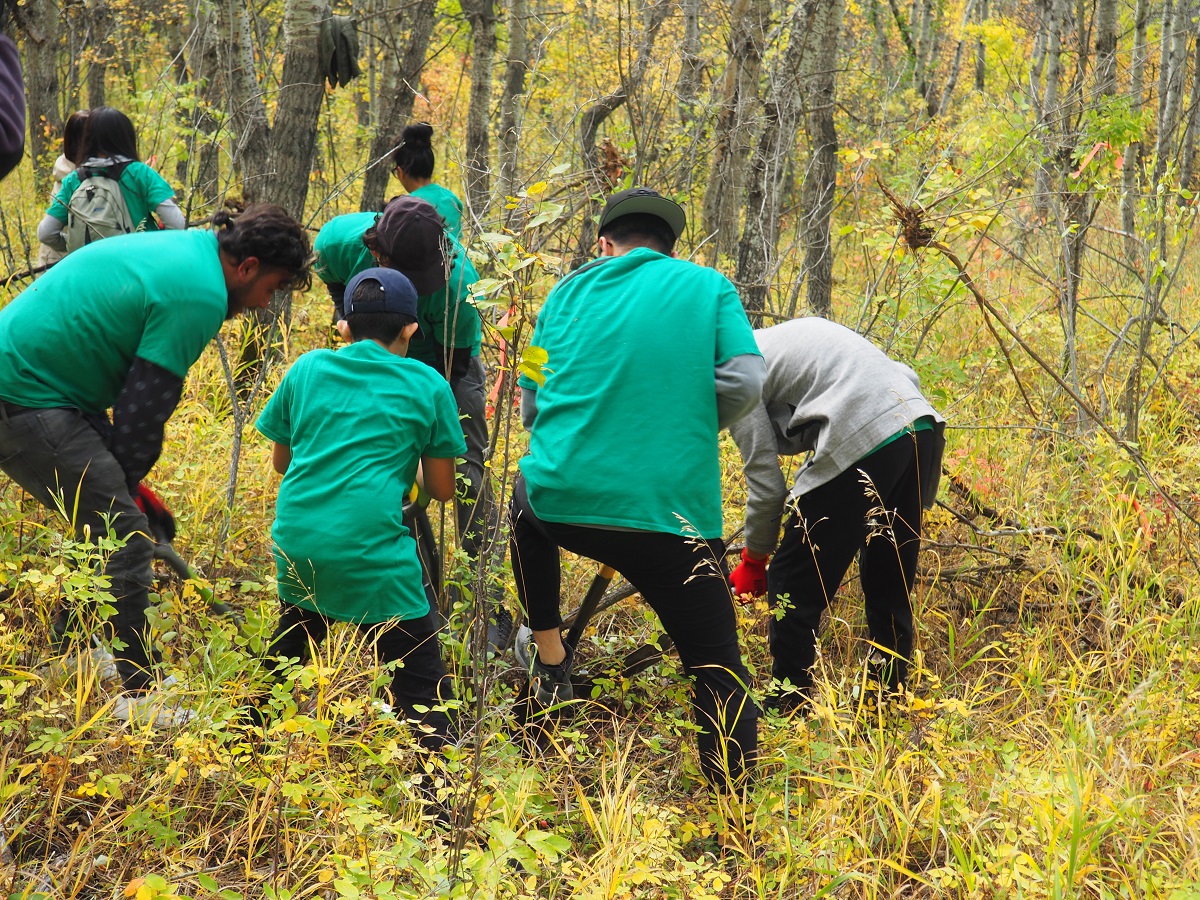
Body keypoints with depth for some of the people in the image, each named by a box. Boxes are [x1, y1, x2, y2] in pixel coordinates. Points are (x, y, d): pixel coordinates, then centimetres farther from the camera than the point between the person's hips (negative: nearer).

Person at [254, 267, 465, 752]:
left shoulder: (307, 368, 12)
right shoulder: (427, 386, 4)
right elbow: (441, 489, 10)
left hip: (297, 544, 4)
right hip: (373, 554, -4)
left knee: (287, 655, 29)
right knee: (421, 687, 0)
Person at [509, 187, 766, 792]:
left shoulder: (569, 291, 14)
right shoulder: (708, 287, 7)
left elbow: (531, 404, 18)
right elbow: (743, 384, -5)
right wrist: (686, 428, 13)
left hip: (560, 500, 3)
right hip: (670, 512, -2)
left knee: (526, 502, 38)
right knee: (717, 668, 7)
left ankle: (548, 654, 44)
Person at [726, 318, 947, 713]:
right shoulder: (780, 338, 29)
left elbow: (766, 482, 2)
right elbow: (906, 377, 23)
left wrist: (753, 561, 16)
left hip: (861, 444, -8)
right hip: (924, 427, 9)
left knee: (793, 581, 6)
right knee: (889, 583, 21)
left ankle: (787, 705, 11)